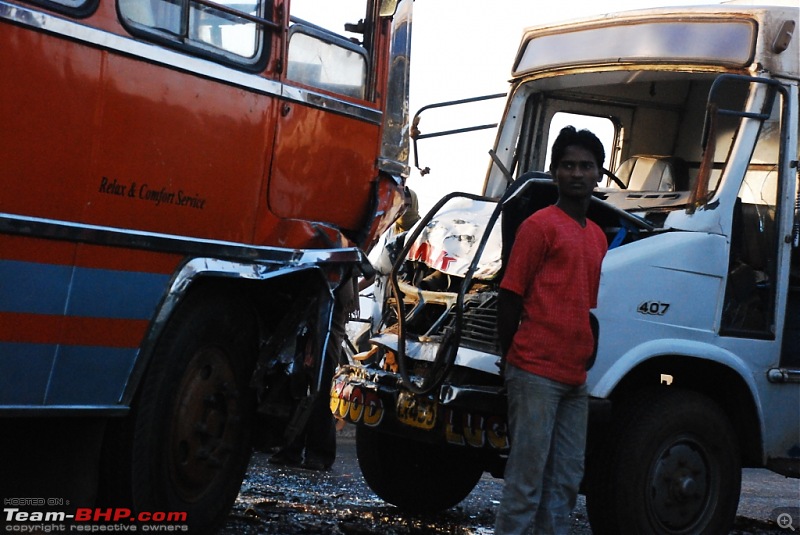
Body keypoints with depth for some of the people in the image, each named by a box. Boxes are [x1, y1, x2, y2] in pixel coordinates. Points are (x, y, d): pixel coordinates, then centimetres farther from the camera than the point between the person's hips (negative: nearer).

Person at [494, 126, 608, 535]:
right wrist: (509, 357, -4)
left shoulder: (598, 237, 17)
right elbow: (510, 295, -5)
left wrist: (586, 358, 14)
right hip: (536, 373, -7)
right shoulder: (540, 225, -4)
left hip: (575, 377, 7)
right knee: (527, 477, -6)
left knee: (567, 479, 10)